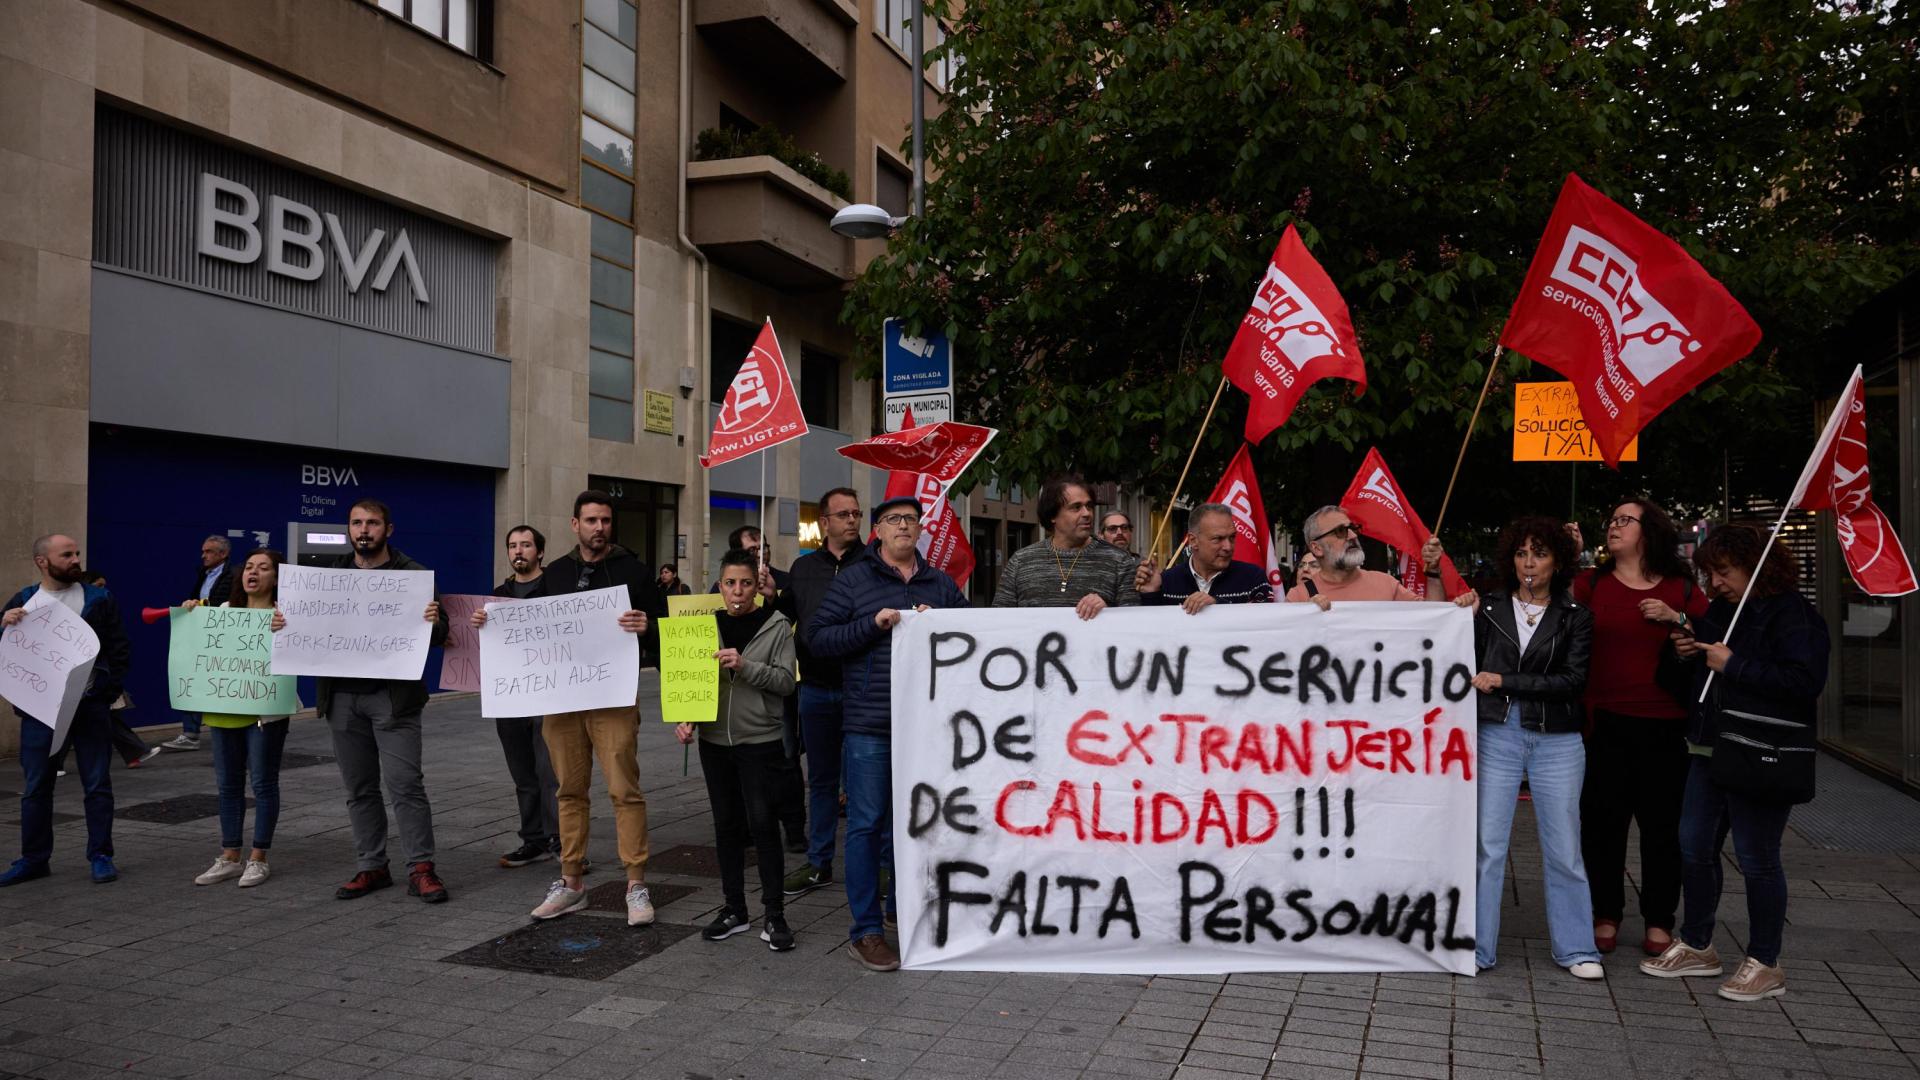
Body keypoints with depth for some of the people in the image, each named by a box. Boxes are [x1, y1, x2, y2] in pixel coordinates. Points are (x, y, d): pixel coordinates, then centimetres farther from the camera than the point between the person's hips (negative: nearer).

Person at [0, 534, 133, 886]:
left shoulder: (99, 600, 4)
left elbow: (120, 649, 4)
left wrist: (109, 692, -5)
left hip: (89, 707, -1)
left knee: (97, 784, 3)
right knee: (36, 786, 9)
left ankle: (100, 856, 11)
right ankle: (34, 858, 20)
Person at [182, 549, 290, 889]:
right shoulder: (225, 609, 9)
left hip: (265, 711, -6)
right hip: (224, 709, 6)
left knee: (263, 783, 2)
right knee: (228, 784, 12)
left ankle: (258, 859, 12)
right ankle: (229, 857, 21)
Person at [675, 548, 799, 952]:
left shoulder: (776, 626, -3)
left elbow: (786, 680, -9)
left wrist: (745, 666, -22)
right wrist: (686, 718, -4)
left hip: (760, 741, -4)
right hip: (714, 740, 4)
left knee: (763, 823, -5)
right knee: (726, 824, 11)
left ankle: (774, 915, 5)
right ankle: (734, 909, 23)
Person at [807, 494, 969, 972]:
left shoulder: (942, 585, 13)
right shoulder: (853, 580, 2)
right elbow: (817, 637, -4)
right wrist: (873, 625, -16)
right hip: (869, 724, -4)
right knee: (868, 824, -1)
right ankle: (866, 931, 7)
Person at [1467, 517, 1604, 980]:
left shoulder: (1576, 618, 4)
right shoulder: (1490, 609, 7)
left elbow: (1572, 680, -8)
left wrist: (1502, 682, -11)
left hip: (1556, 742, 0)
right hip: (1497, 737, 0)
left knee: (1563, 850, 7)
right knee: (1487, 846, 1)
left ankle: (1575, 948, 22)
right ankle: (1476, 947, 11)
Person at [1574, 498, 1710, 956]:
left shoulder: (1682, 589, 6)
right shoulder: (1592, 583, 4)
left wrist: (1677, 621, -9)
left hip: (1665, 725, 0)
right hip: (1605, 723, 0)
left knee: (1662, 823, 7)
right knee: (1602, 820, 6)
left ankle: (1659, 921, 21)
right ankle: (1605, 915, 20)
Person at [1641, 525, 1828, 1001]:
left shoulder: (1791, 614, -11)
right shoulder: (1722, 609, 15)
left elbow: (1806, 680, -23)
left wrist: (1733, 664, -20)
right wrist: (1691, 650, 5)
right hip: (1711, 748, 9)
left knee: (1756, 858, 0)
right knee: (1694, 848, 11)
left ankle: (1765, 964, 14)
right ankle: (1696, 947, 25)